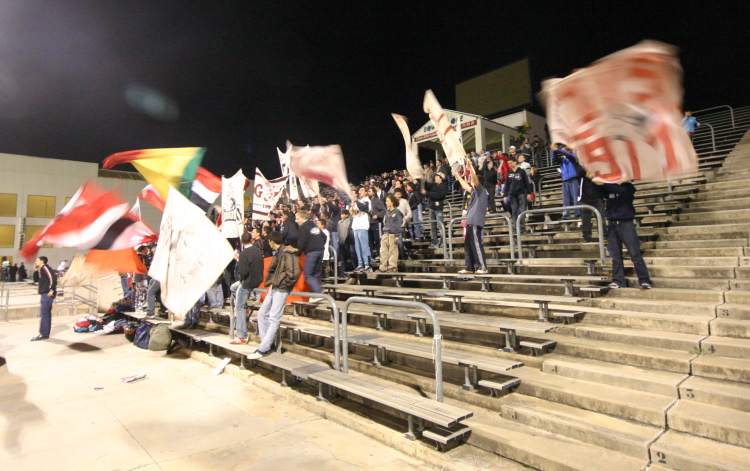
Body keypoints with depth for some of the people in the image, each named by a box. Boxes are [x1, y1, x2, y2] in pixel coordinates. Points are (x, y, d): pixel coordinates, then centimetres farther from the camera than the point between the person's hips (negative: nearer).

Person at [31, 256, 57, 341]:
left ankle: (43, 334, -4)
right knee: (47, 314, 11)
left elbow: (53, 277, -24)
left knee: (43, 314, -7)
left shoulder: (45, 268, -12)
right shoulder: (42, 269, 19)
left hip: (47, 294, -10)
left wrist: (52, 290, -22)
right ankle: (46, 333, 16)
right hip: (45, 294, 10)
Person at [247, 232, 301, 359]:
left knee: (273, 318, -8)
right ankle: (267, 343, 15)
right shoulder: (279, 253, 15)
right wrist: (271, 282, 11)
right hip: (274, 288, 10)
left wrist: (280, 282, -11)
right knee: (262, 313, 10)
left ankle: (263, 349, -6)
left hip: (281, 289, -10)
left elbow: (293, 273, -22)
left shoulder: (287, 253, -13)